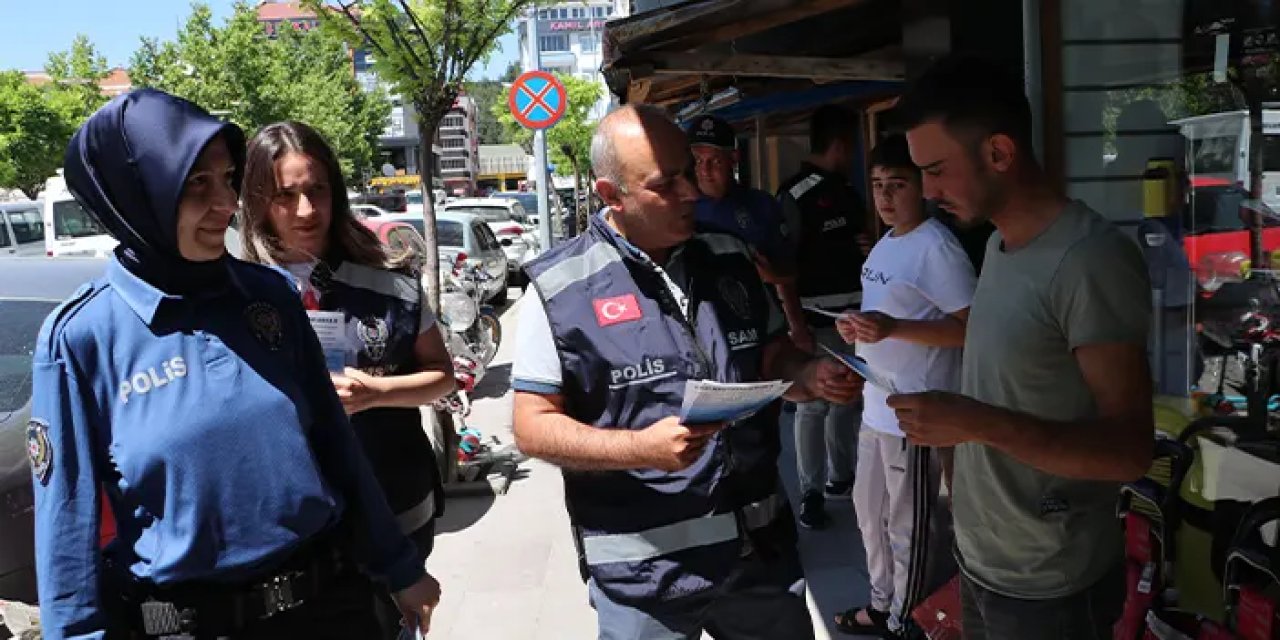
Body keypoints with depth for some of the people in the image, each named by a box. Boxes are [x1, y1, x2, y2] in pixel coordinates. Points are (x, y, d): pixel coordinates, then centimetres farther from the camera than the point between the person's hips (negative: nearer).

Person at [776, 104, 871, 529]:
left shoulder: (848, 193, 14)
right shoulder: (795, 194, -9)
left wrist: (870, 250, 4)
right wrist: (795, 323, -19)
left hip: (855, 313, 8)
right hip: (816, 317, -8)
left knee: (849, 398, 15)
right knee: (813, 405, -2)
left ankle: (841, 476, 29)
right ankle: (810, 493, 6)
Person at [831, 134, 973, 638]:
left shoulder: (937, 248, -19)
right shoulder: (886, 243, 11)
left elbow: (971, 327, -22)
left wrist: (893, 328, -30)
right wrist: (857, 328, 3)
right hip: (876, 406, 10)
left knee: (910, 528, 6)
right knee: (870, 510, 22)